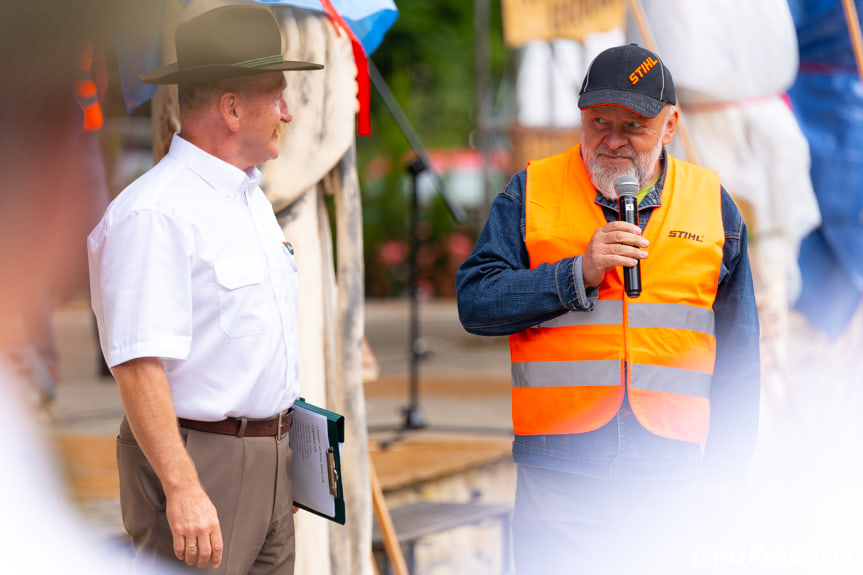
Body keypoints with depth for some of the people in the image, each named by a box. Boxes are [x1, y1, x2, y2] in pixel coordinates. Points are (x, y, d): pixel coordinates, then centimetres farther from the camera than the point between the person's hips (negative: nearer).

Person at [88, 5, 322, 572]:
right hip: (200, 462, -9)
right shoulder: (156, 213, -17)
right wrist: (183, 488, -28)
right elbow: (139, 366, -24)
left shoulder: (254, 199, 15)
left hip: (273, 461, 9)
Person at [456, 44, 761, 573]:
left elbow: (737, 350, 13)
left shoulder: (712, 203, 10)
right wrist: (579, 275, -13)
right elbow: (475, 301, -2)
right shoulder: (532, 192, 5)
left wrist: (725, 469, 7)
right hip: (558, 475, -1)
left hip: (668, 481, 2)